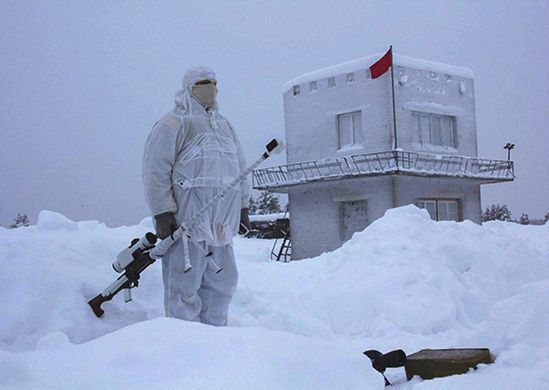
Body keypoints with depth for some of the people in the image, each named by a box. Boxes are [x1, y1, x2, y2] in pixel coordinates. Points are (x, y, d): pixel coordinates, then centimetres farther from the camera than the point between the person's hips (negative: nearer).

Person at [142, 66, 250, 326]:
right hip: (186, 218, -8)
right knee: (185, 282, -6)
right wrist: (162, 212, -15)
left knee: (222, 281, 12)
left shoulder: (225, 125, 23)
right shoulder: (174, 123, -2)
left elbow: (240, 167, 28)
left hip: (221, 222, 8)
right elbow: (156, 170, -9)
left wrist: (243, 205, 21)